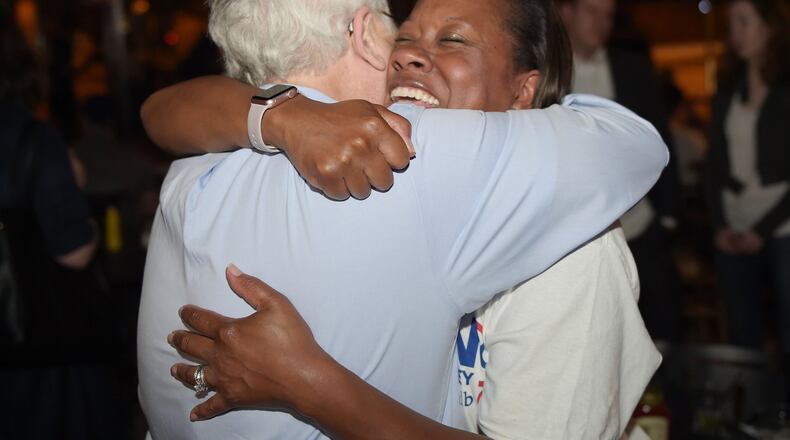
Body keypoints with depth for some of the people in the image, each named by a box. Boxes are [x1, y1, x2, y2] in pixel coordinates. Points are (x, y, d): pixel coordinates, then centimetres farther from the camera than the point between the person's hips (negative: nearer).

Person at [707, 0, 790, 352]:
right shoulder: (727, 91, 12)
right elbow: (715, 164, 11)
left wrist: (762, 230, -9)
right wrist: (719, 225, -1)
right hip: (734, 231, 4)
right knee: (742, 334, 7)